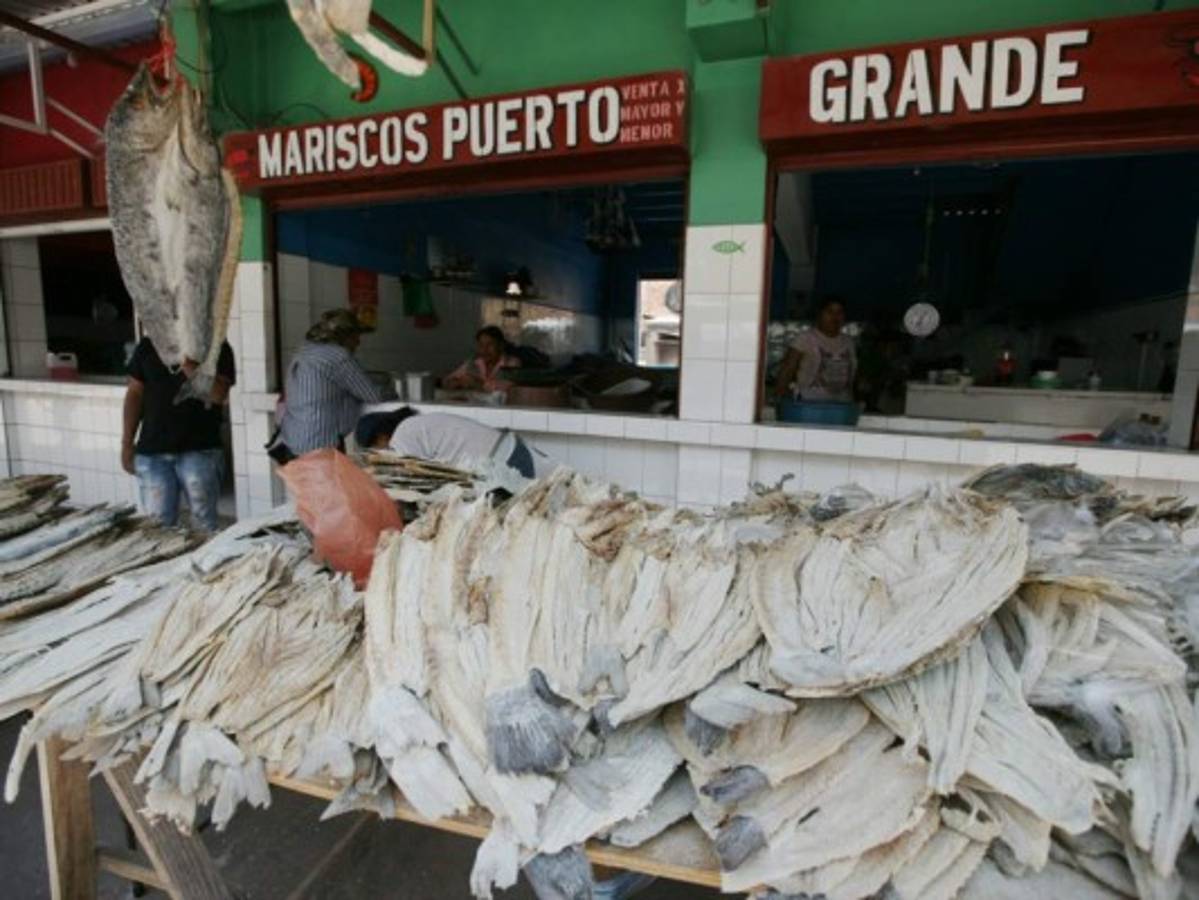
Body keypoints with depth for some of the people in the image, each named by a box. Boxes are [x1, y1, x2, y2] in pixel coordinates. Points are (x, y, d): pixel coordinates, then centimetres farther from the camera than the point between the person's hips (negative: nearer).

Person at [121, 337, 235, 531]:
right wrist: (127, 444, 9)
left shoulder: (216, 346, -1)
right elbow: (135, 393, 12)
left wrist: (187, 363, -22)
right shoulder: (147, 346, 10)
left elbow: (219, 395, -14)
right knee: (158, 524, 6)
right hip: (151, 452, 3)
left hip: (199, 450, -3)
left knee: (204, 524, 0)